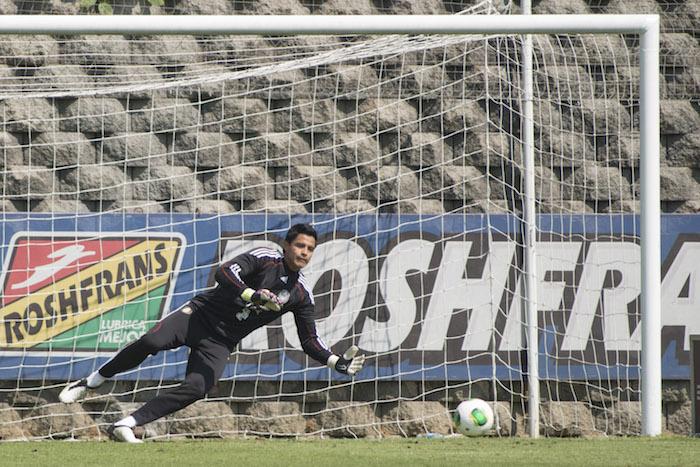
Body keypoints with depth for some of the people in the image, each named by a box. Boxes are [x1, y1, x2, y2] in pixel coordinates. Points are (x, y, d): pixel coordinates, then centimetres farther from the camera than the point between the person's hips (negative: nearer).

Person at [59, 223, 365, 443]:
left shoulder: (301, 295, 8)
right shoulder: (264, 259, -6)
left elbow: (310, 341, 14)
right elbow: (225, 273, -22)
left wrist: (337, 362, 0)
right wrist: (254, 295, -35)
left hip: (221, 343, 4)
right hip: (200, 314, -4)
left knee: (196, 389, -22)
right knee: (152, 342, -30)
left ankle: (127, 425, -17)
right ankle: (91, 382, -11)